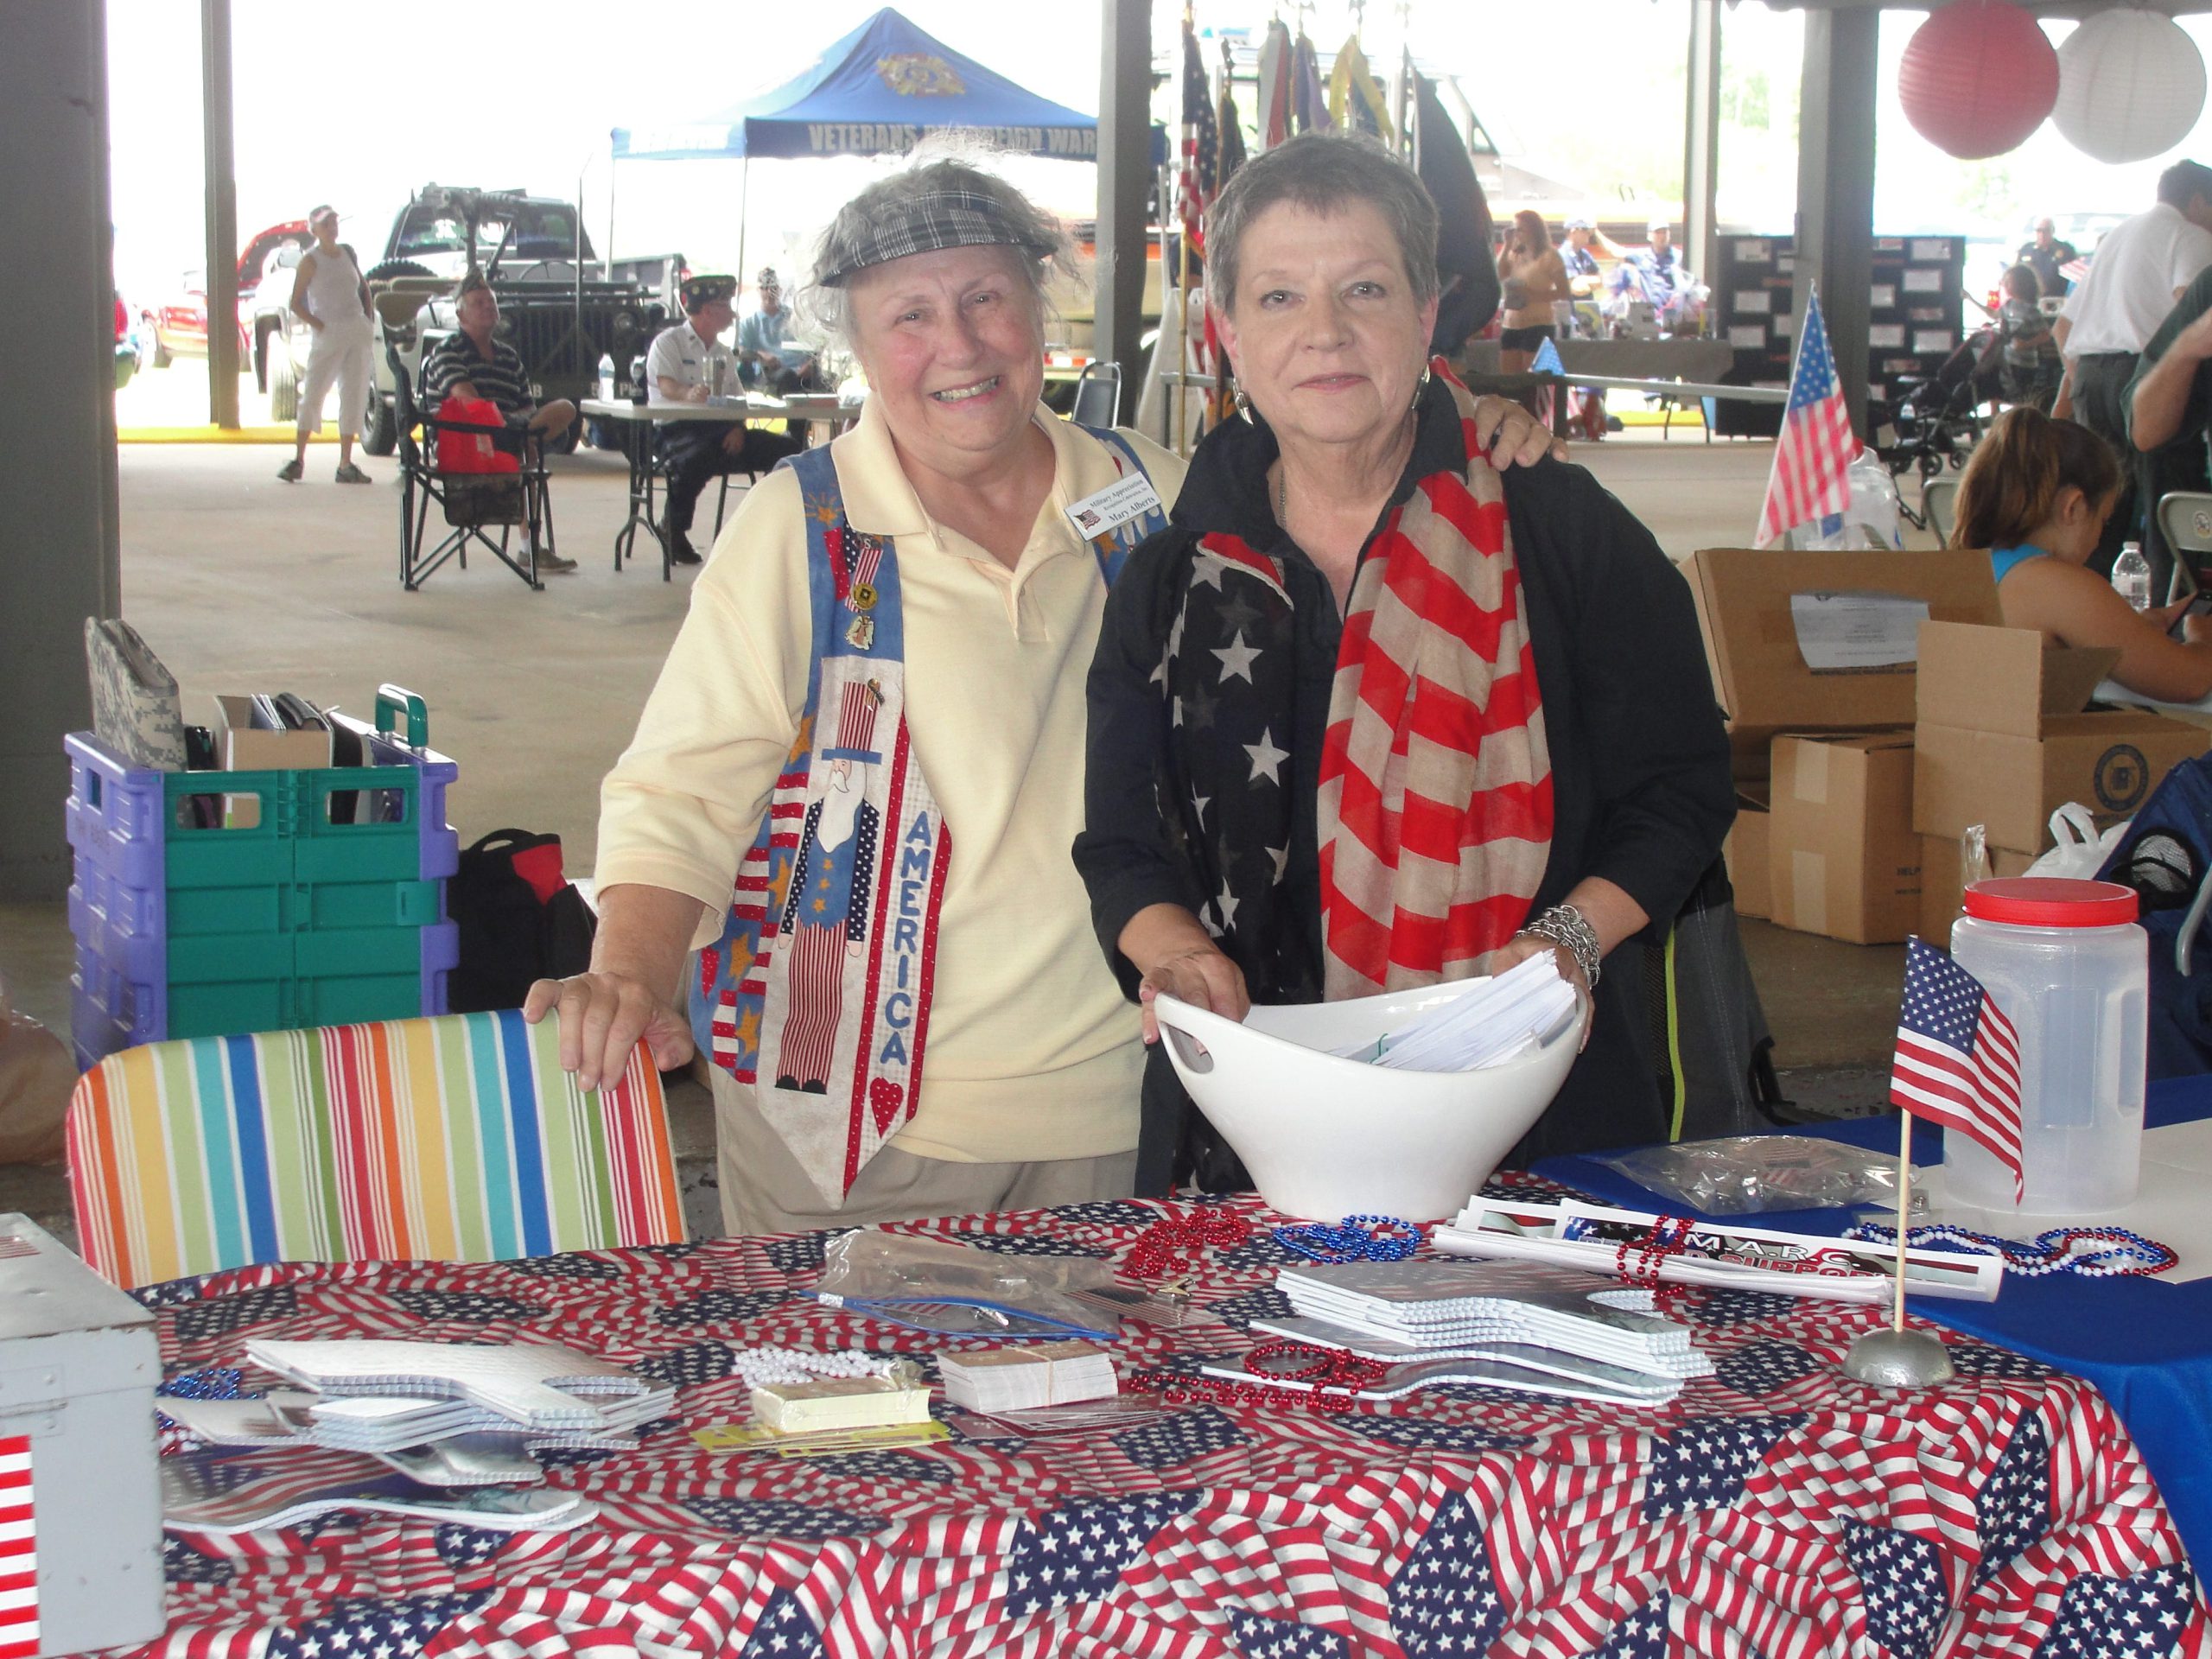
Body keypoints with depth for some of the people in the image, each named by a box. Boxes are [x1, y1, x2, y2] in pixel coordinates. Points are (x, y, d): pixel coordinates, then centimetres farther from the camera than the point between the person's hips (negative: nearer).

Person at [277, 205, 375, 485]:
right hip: (328, 336, -5)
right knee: (312, 395, -7)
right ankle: (298, 459, -4)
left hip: (357, 334, 5)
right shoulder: (311, 260, -3)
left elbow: (364, 288, 24)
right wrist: (319, 326, -14)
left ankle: (346, 464, 6)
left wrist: (368, 320, 11)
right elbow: (296, 304, -6)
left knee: (354, 397, 3)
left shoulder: (347, 252, 12)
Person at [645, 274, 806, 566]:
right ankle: (675, 533, -22)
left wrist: (738, 428, -8)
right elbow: (666, 387, -16)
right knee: (696, 457, -41)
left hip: (720, 431, 6)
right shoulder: (668, 343, 2)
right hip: (678, 429, -6)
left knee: (789, 449, -11)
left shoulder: (724, 353, 23)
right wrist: (688, 394, -40)